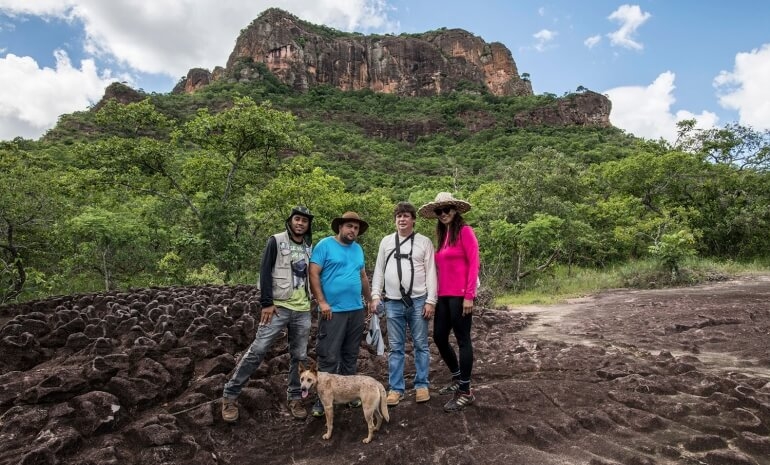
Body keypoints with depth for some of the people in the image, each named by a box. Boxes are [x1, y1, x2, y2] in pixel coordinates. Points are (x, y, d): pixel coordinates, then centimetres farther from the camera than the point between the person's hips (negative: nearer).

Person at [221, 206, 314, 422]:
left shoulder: (309, 247, 12)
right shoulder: (276, 241, -2)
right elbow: (265, 272, -7)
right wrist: (267, 303, -13)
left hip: (303, 310, 5)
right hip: (279, 307, -4)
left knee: (299, 356, 9)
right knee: (257, 350, -4)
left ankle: (295, 398, 23)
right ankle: (230, 395, 9)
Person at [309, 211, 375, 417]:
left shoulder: (358, 249, 13)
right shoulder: (325, 244, -6)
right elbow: (313, 274, -12)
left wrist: (370, 300, 20)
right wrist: (322, 302, -17)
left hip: (357, 310, 6)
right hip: (333, 311, -6)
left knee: (350, 356, 15)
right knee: (329, 358, -2)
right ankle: (322, 400, 10)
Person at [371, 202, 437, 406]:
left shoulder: (424, 242, 3)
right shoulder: (386, 241, 9)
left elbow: (430, 273, -1)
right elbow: (379, 270, 10)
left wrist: (430, 301, -7)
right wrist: (375, 295, 2)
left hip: (418, 301, -1)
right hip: (393, 303, 2)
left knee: (421, 345, 8)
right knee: (395, 348, 8)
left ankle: (422, 385, 21)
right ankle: (395, 388, 17)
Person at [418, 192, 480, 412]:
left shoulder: (465, 231, -6)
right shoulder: (442, 235, 15)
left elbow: (474, 264, -12)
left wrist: (469, 296, -16)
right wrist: (436, 293, 10)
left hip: (460, 295, -8)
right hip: (443, 295, 8)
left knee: (463, 340, 1)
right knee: (439, 338, 13)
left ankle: (465, 391, 14)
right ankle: (457, 378, 34)